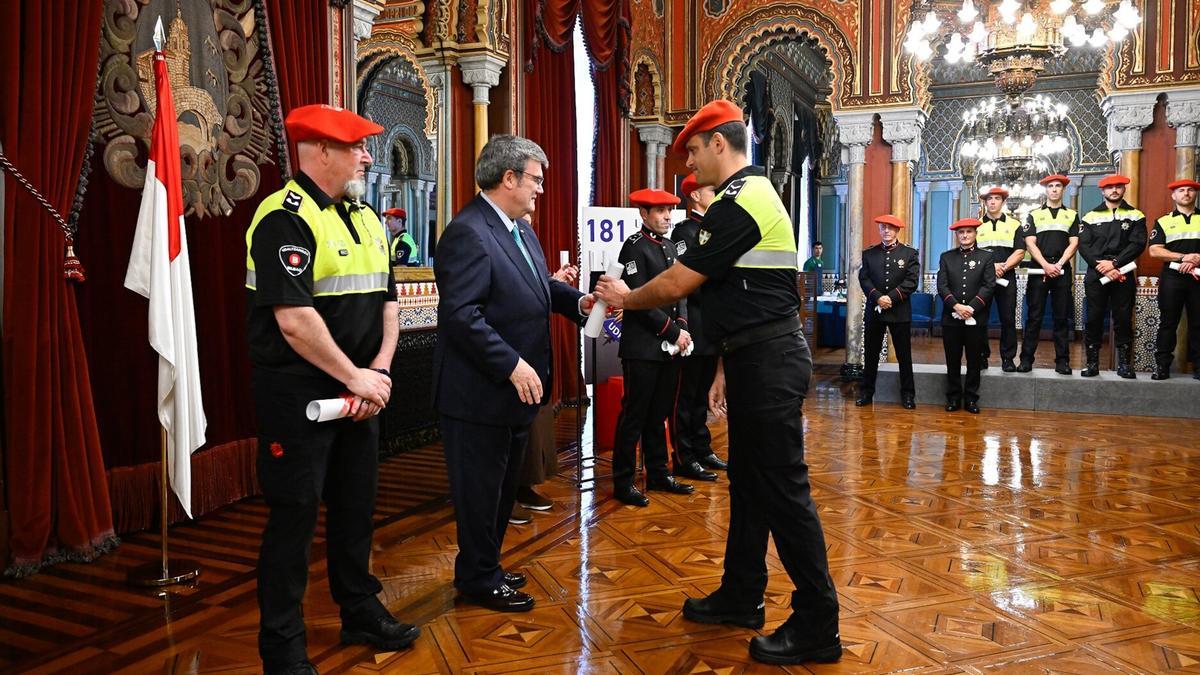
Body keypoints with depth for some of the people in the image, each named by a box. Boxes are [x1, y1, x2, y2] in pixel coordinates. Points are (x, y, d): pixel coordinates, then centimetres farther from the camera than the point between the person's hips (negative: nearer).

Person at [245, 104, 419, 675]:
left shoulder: (366, 219, 12)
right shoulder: (285, 219, -15)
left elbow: (386, 303, 11)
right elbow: (295, 320, -23)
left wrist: (377, 373, -3)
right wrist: (356, 377, -15)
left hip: (359, 391, 8)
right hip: (297, 393, -8)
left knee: (356, 505, 17)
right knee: (294, 514, 2)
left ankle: (361, 615, 33)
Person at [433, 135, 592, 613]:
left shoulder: (520, 228, 11)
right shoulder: (467, 233, -19)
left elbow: (538, 285, 19)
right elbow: (462, 314, -25)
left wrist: (577, 302, 0)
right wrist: (512, 365, -25)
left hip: (516, 389, 10)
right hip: (479, 393, -10)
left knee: (503, 485, 20)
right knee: (480, 490, 6)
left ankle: (483, 567, 37)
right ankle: (479, 581, 23)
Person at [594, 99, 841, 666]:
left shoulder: (739, 204, -15)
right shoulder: (754, 193, 18)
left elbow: (677, 284, -15)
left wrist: (625, 298, 4)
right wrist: (726, 368, 21)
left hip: (768, 363, -11)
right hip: (759, 359, 11)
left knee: (783, 489, -4)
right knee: (748, 480, 17)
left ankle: (816, 626, 7)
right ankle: (741, 597, 31)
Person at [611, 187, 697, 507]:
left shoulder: (670, 246, 15)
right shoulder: (635, 247, -9)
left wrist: (682, 325, -2)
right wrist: (674, 332, -14)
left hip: (670, 347, 7)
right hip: (643, 347, -7)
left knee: (659, 414, 14)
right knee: (634, 415, -1)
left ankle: (658, 474, 24)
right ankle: (623, 482, 8)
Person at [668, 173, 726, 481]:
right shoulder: (685, 231, -11)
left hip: (711, 327, 9)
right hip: (694, 326, -9)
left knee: (702, 393, 16)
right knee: (686, 395, -1)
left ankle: (702, 450, 26)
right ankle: (684, 460, 6)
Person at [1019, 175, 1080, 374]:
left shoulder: (1072, 215, 13)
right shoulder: (1034, 215, 11)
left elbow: (1074, 243, 4)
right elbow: (1030, 243, 1)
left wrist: (1058, 264, -11)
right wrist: (1046, 265, -12)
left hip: (1062, 271, 1)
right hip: (1038, 271, -1)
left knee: (1061, 317, 2)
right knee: (1034, 316, -2)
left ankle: (1062, 361, 5)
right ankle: (1026, 359, 0)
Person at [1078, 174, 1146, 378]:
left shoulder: (1136, 216, 8)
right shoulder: (1090, 217, 9)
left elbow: (1138, 244, -4)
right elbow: (1084, 246, -2)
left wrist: (1114, 263, -16)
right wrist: (1102, 266, -14)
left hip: (1124, 274, 0)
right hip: (1096, 275, 0)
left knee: (1123, 319, 1)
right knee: (1094, 318, 1)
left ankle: (1124, 363, 9)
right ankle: (1092, 362, 7)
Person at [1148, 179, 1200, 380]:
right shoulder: (1164, 222, 9)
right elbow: (1155, 251, -3)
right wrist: (1183, 257, -14)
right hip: (1172, 278, -1)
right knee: (1168, 323, 0)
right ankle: (1162, 366, 4)